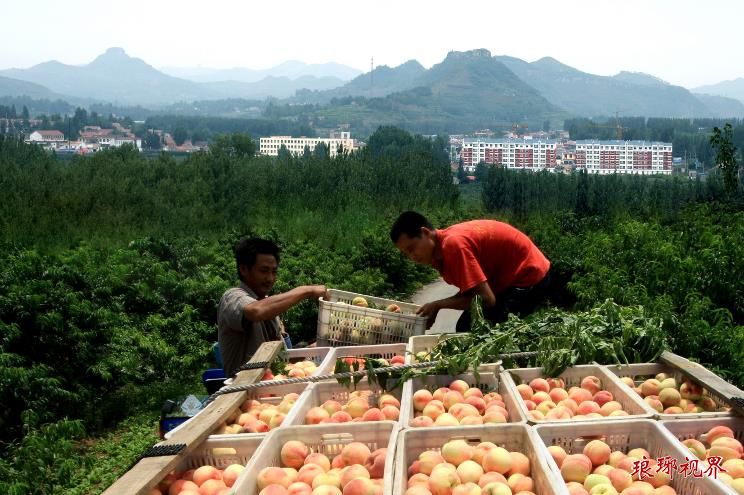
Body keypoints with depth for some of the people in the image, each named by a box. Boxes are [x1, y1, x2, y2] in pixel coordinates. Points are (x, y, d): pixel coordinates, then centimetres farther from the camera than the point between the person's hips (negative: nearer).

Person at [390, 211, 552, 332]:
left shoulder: (453, 244, -29)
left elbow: (486, 300, -30)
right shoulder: (439, 250, -1)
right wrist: (433, 309, -13)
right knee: (466, 327, 6)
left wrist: (438, 305, -21)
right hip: (508, 278, 9)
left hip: (530, 277, -9)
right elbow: (470, 291, -1)